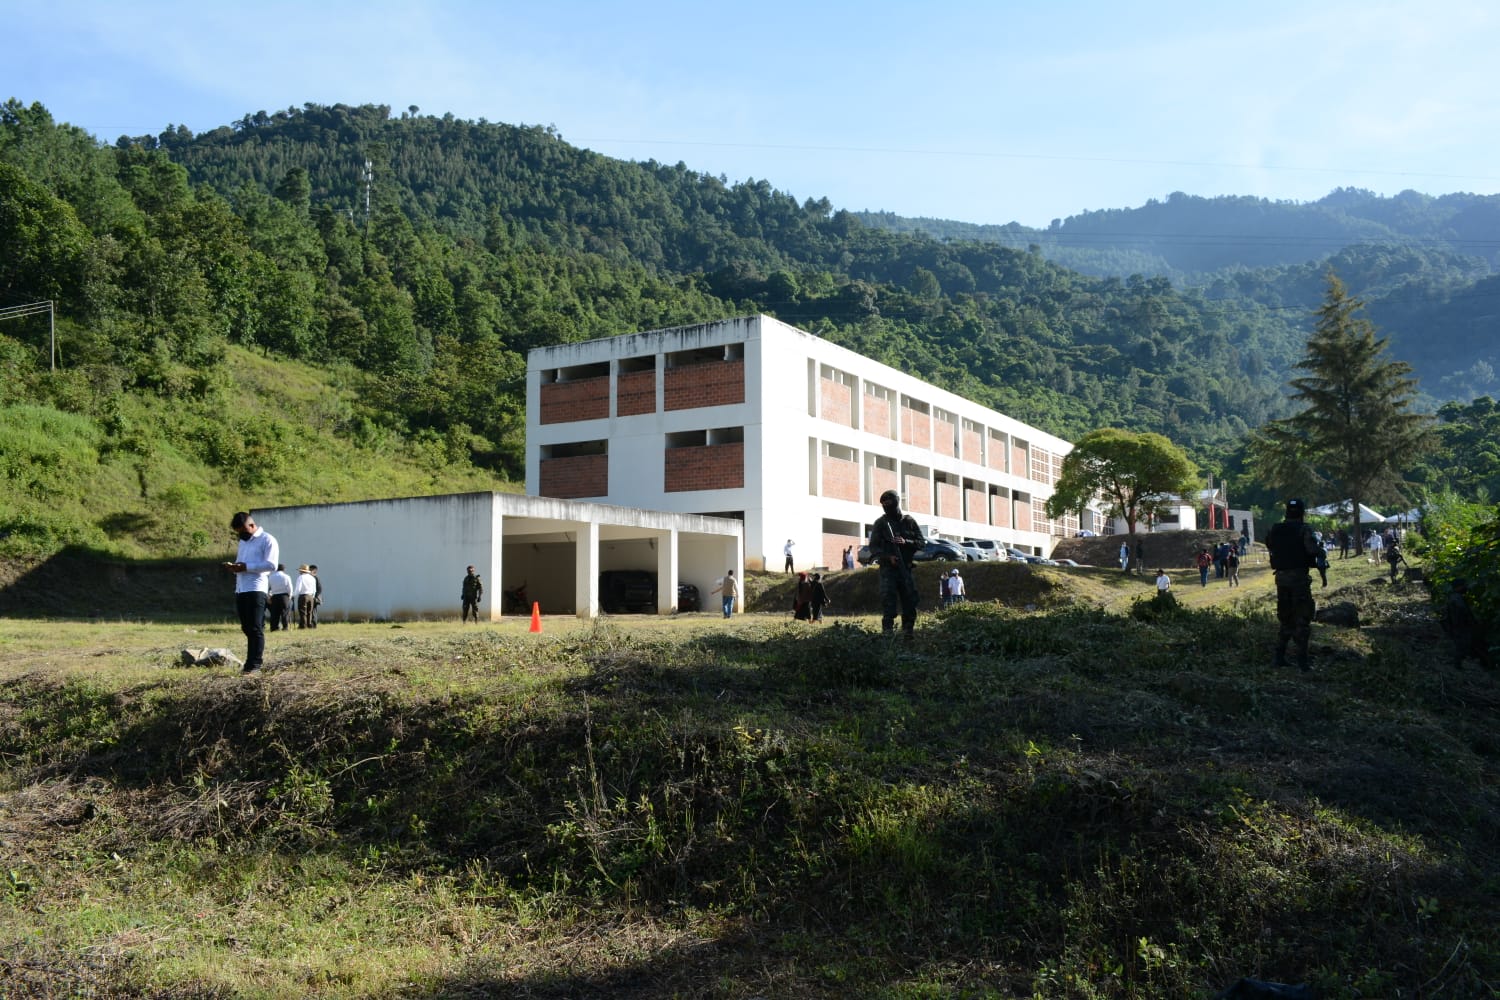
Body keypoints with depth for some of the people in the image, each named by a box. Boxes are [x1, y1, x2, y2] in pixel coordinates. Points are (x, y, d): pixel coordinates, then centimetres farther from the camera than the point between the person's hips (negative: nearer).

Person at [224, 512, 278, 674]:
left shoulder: (267, 540, -4)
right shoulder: (243, 541, 23)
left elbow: (271, 564, -14)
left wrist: (245, 567, -18)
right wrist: (234, 566, 3)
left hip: (256, 590, -8)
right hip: (240, 590, 8)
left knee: (255, 628, -8)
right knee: (247, 628, 8)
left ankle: (254, 664, -7)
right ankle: (251, 662, 12)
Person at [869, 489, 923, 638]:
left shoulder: (909, 521, 8)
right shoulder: (881, 523, 2)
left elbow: (920, 542, 7)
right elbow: (873, 546, 0)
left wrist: (905, 542, -11)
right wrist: (888, 557, -15)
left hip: (906, 567, 3)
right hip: (888, 567, -2)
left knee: (910, 598, 3)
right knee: (888, 598, -9)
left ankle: (908, 628, 13)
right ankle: (888, 629, -7)